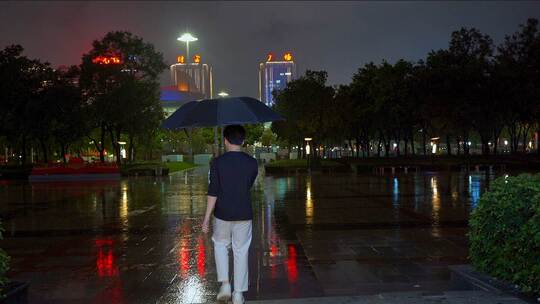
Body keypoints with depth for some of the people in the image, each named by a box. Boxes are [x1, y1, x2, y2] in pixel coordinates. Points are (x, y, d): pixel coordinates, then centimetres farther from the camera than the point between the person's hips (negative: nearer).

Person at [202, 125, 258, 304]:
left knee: (220, 244, 22)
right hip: (244, 214, 1)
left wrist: (206, 217, -5)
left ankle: (225, 283, 10)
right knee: (241, 251, 10)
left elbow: (212, 192, -11)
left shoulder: (217, 162, -9)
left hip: (222, 214, -1)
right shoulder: (252, 163, -3)